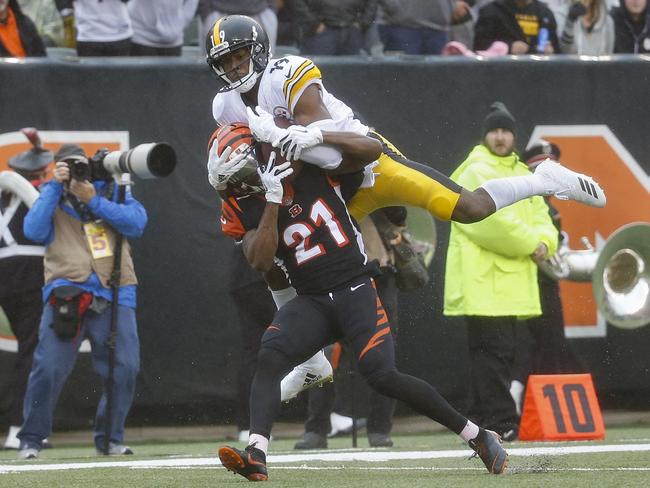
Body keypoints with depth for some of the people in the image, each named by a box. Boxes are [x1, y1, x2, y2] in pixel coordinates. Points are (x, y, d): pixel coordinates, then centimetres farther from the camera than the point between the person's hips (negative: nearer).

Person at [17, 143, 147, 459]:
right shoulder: (52, 198, 13)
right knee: (48, 368, -12)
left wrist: (93, 201, -7)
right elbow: (34, 230, -6)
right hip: (67, 293, -2)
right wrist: (55, 186, -7)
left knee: (124, 368, -7)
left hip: (114, 295, 2)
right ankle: (31, 440, 1)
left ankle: (110, 438, 9)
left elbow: (137, 222, -2)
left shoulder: (112, 192, 15)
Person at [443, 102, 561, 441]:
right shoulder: (475, 173, -6)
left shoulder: (523, 176, 21)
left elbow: (540, 218, 17)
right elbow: (492, 221, -18)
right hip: (484, 283, -9)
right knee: (493, 350, -13)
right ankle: (500, 422, -14)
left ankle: (481, 424, 16)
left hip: (512, 283, 9)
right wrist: (530, 244, -13)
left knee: (502, 353, 11)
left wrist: (544, 241, -6)